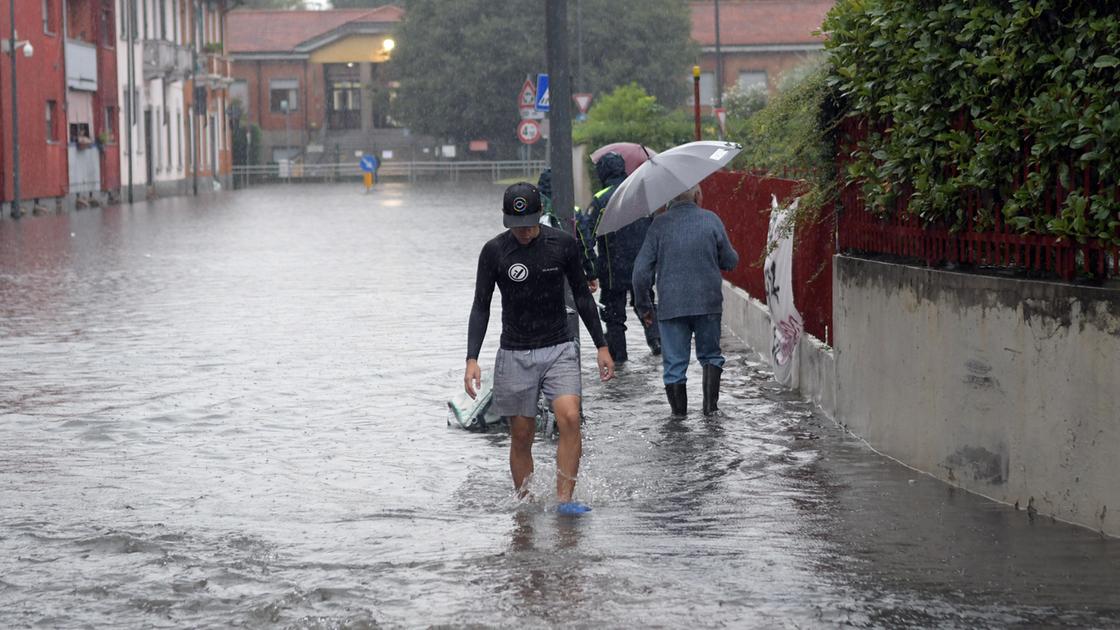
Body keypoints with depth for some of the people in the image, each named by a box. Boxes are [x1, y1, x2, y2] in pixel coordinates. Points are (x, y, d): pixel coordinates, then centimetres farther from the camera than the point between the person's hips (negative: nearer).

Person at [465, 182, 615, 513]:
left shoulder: (563, 244, -3)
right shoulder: (494, 251, -6)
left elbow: (582, 295, 9)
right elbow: (480, 307, -2)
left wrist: (602, 346, 9)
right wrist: (472, 359, -12)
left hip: (559, 349, 0)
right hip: (515, 355, 0)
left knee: (570, 418, -19)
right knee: (522, 436, 3)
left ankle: (565, 498, -17)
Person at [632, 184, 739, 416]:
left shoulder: (660, 223, -2)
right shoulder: (711, 220, -2)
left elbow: (641, 270, -3)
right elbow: (730, 261, 5)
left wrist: (643, 305, 9)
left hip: (671, 305, 0)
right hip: (708, 302, 1)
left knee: (674, 363, 7)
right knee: (710, 355, 17)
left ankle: (679, 413, 11)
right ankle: (710, 404, 5)